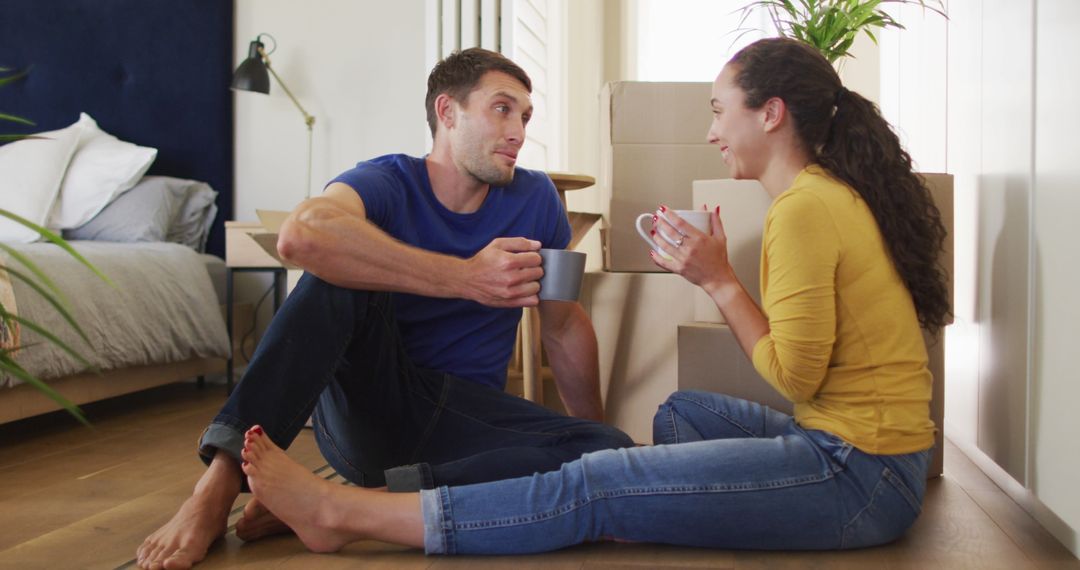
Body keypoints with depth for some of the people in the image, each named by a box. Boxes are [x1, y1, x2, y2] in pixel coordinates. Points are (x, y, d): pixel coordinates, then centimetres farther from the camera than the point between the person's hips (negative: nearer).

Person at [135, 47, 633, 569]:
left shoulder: (535, 198, 3)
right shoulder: (387, 183, -8)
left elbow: (566, 327, 12)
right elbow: (302, 234, -33)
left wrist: (595, 434, 13)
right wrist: (466, 278, -31)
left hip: (463, 419, 3)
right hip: (368, 401, -3)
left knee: (618, 457, -24)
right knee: (344, 271, -27)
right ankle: (221, 482, -33)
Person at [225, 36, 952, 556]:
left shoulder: (805, 209, -16)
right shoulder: (835, 191, 14)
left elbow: (794, 375, -15)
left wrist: (720, 279, -8)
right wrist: (715, 270, 5)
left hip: (858, 472, -9)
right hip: (868, 445, 10)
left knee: (594, 486, -13)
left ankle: (344, 514, -7)